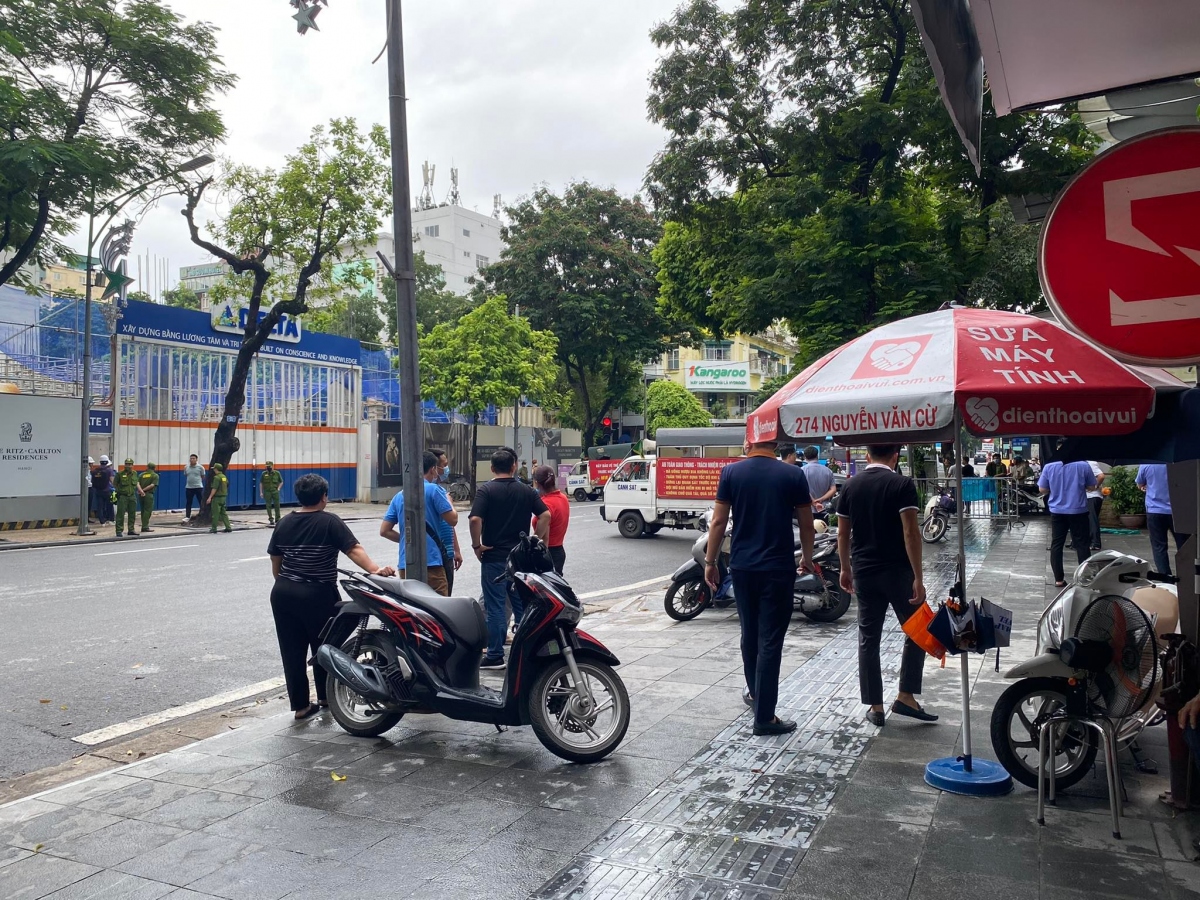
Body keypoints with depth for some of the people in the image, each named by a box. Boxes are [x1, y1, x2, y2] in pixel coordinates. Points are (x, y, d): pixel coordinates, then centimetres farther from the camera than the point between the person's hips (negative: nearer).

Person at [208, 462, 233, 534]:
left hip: (217, 497, -8)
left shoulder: (217, 477, -15)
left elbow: (214, 488, -19)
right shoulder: (224, 476, 11)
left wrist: (210, 497, -17)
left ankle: (214, 529, 2)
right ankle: (228, 527, 8)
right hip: (224, 497, 8)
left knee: (215, 514, -2)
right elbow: (227, 485, 17)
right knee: (223, 513, 12)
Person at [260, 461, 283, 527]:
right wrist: (261, 492, 1)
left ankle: (277, 519, 11)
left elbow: (281, 482, 11)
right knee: (268, 506, 2)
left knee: (277, 505, 1)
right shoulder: (264, 474, 2)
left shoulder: (277, 473, 2)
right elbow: (261, 483, 6)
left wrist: (278, 488, -3)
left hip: (275, 491, 0)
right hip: (267, 492, 0)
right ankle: (271, 520, 10)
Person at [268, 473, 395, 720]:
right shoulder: (329, 522, -9)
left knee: (292, 651, 9)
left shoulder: (284, 524, 8)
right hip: (318, 596, -5)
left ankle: (300, 705, 14)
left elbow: (275, 562, 12)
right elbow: (354, 549, -21)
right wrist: (375, 569, -28)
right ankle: (326, 697, 27)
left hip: (283, 594, 5)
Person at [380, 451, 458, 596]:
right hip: (430, 561, -6)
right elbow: (452, 520, -4)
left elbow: (384, 531, 12)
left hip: (405, 563, 6)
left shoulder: (399, 496, 13)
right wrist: (448, 501, 13)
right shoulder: (433, 489, -5)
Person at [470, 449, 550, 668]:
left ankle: (495, 656, 6)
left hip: (494, 557, -4)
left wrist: (477, 545, -8)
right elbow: (545, 515, -4)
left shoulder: (486, 489, -7)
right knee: (522, 605, 12)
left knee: (495, 607, 2)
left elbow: (475, 519, -20)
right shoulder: (526, 491, 5)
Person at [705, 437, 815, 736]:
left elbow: (718, 521, -4)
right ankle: (764, 716, 3)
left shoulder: (731, 472, -3)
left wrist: (710, 561, 5)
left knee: (749, 633, 20)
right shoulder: (794, 475, -5)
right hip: (779, 568, -2)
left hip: (742, 566, 3)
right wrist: (806, 556, 19)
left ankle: (754, 692, 39)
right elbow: (806, 524, 2)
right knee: (770, 640, 1)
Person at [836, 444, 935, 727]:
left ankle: (875, 707, 12)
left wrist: (846, 569, 19)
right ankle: (905, 697, 10)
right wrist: (918, 577, -14)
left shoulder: (850, 486, 5)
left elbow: (842, 533, 8)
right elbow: (910, 532, -16)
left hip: (863, 573, 4)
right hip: (897, 571, -4)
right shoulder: (902, 484, -8)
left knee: (868, 639, 9)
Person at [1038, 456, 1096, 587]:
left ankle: (1059, 580, 9)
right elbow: (1091, 486, 3)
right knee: (1082, 544, 8)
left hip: (1057, 511, 1)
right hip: (1079, 511, -1)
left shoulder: (1049, 467, -6)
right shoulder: (1083, 466, -8)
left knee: (1056, 545, 8)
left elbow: (1042, 489, 0)